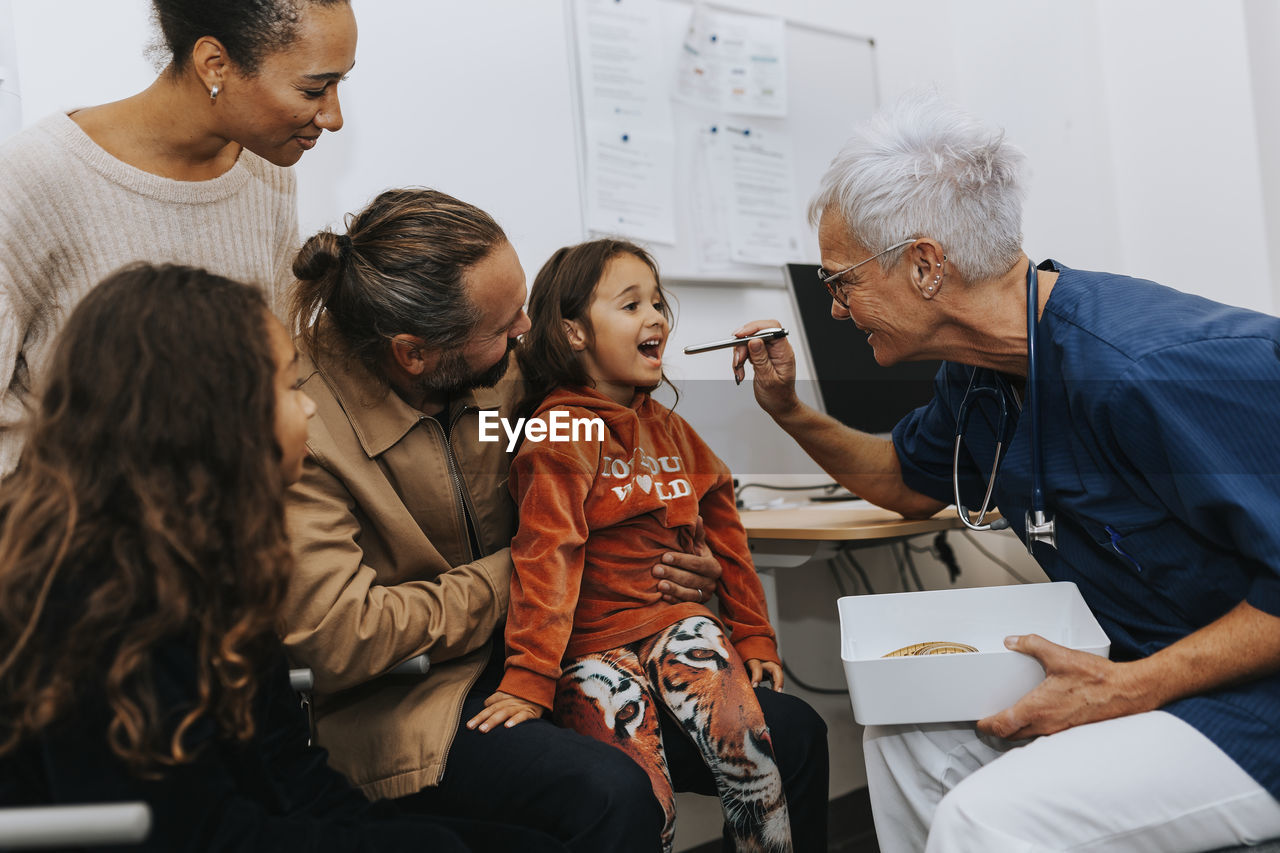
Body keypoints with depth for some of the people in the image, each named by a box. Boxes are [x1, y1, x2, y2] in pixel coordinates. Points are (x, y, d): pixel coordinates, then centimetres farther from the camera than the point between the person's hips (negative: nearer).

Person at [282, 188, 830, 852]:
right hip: (406, 699, -6)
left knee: (793, 734, -5)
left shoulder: (504, 370, 1)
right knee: (611, 792, -35)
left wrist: (665, 563, -3)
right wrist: (514, 572, -14)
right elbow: (340, 640, -23)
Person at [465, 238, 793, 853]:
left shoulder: (670, 430, 15)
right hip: (592, 644, -5)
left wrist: (754, 637, 18)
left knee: (749, 751, -19)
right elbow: (546, 554, -14)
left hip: (676, 620, 5)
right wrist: (529, 678, -20)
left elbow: (723, 534, 20)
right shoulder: (561, 433, -5)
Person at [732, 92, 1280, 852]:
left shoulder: (1159, 371, -29)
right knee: (906, 726, 9)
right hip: (1130, 668, 9)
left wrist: (1131, 689, -27)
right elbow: (911, 483, 22)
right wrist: (790, 411, 10)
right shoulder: (977, 375, 3)